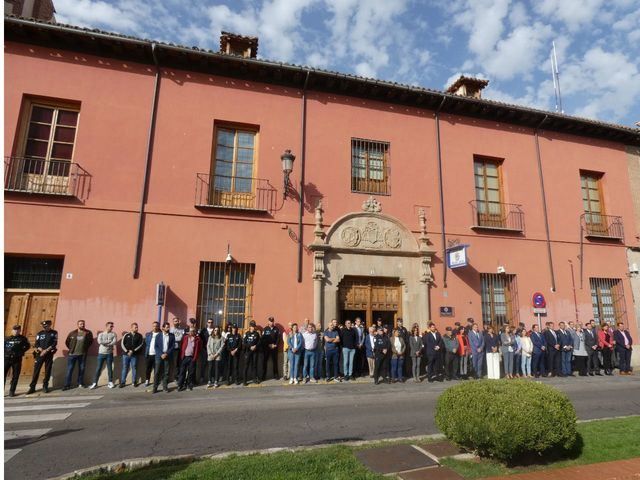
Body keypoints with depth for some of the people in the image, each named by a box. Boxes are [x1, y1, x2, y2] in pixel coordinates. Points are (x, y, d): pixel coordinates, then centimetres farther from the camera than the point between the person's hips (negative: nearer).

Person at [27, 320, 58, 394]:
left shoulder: (54, 333, 3)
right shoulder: (39, 333, 8)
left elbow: (54, 343, -5)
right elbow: (36, 344, 3)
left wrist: (46, 350, -15)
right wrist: (41, 350, -13)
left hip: (49, 354, -1)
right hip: (40, 354, 1)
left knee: (48, 370, 2)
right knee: (36, 370, -1)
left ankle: (45, 386, 11)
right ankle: (32, 387, 5)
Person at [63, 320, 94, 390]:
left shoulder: (88, 333, -1)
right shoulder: (72, 333, 0)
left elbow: (91, 341, 9)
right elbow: (67, 342, 10)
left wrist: (85, 348, 5)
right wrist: (71, 348, 8)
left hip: (82, 354, 0)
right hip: (72, 354, 0)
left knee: (81, 369, 8)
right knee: (69, 369, 1)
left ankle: (80, 383, 19)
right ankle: (67, 385, 6)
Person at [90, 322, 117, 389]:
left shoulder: (113, 334, 4)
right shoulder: (100, 334, 4)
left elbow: (115, 342, -12)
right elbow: (100, 342, -15)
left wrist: (105, 343, -13)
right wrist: (109, 341, -11)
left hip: (109, 354, 0)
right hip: (101, 353, 0)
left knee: (110, 368, 5)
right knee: (98, 369, 1)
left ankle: (110, 382, 13)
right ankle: (95, 383, 8)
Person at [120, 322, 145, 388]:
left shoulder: (139, 336, 3)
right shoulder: (126, 335, 5)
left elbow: (141, 344, -2)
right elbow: (122, 344, 2)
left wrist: (133, 351, -11)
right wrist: (127, 351, -9)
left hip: (134, 355, 0)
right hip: (126, 354, 0)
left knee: (134, 368, 3)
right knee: (125, 368, 5)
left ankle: (134, 382, 12)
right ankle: (122, 382, 13)